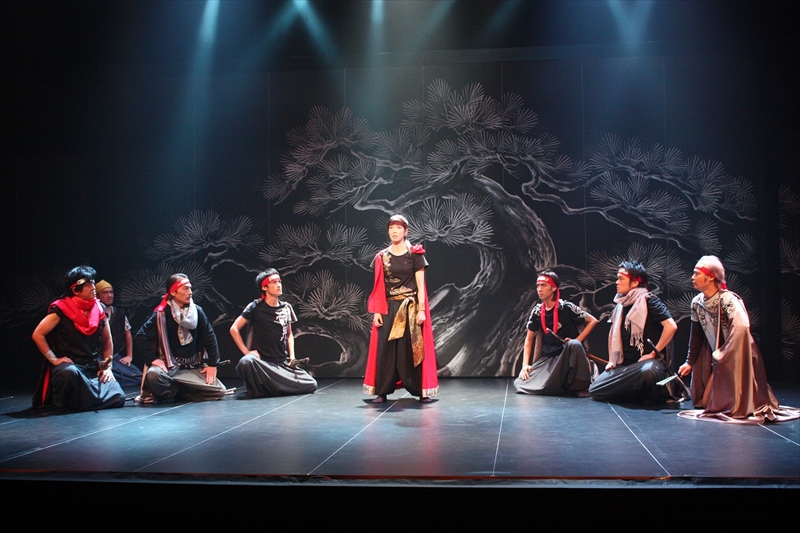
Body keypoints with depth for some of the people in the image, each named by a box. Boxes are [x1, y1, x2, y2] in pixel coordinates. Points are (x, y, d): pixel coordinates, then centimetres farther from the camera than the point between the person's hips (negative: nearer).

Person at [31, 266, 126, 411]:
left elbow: (107, 340, 16)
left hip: (95, 367, 5)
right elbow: (37, 335, -9)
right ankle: (61, 404, -8)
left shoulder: (99, 309, 6)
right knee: (69, 372, -42)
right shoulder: (61, 309, -9)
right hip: (70, 364, -5)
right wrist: (54, 359, -14)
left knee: (118, 398, -15)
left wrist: (107, 366, 8)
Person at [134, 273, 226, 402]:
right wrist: (153, 359, -14)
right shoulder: (162, 314, -5)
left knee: (219, 391, -14)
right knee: (153, 375, -37)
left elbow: (209, 337, 7)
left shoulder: (197, 311, 3)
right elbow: (140, 338, -8)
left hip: (195, 368, 4)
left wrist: (212, 364, 4)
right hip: (169, 366, -4)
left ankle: (177, 391, 3)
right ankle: (170, 392, -4)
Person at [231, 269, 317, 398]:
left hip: (283, 363, 5)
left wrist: (292, 356, 6)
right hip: (261, 361, -5)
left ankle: (271, 388, 11)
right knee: (246, 362, -40)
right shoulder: (255, 307, -5)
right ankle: (257, 391, -9)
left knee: (311, 385, -10)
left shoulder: (286, 307, 8)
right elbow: (234, 329, -4)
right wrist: (246, 352, -11)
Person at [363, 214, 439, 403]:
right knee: (385, 349, 0)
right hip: (388, 309, 2)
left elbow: (420, 285, -3)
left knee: (413, 349, 0)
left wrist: (421, 309, -10)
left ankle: (421, 391, 7)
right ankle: (382, 391, 5)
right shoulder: (381, 257, 7)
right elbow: (379, 287, 6)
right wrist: (376, 311, -1)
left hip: (410, 308, -2)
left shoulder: (415, 255, 0)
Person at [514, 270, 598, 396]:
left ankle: (580, 386, -19)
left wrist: (577, 341, -14)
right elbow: (529, 339, 10)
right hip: (548, 357, 4)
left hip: (568, 354, -4)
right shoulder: (537, 311, 4)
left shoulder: (566, 307, -8)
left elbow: (592, 321, -4)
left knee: (574, 345, -39)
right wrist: (525, 365, 0)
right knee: (519, 384, -15)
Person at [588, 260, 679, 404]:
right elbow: (613, 334, 27)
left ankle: (659, 395, -9)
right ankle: (638, 393, 7)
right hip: (624, 365, 7)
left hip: (647, 361, -7)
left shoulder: (648, 301, -9)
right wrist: (611, 360, 16)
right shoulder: (620, 306, 14)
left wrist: (654, 353, -18)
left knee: (648, 371, -42)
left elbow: (671, 326, -20)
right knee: (594, 391, -8)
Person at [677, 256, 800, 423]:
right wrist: (690, 362, 7)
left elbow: (741, 329, -36)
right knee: (706, 401, 11)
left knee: (730, 404, -9)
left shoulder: (728, 300, -23)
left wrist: (721, 357, -30)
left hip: (738, 358, -7)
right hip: (718, 358, 7)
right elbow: (696, 335, 7)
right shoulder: (697, 303, -2)